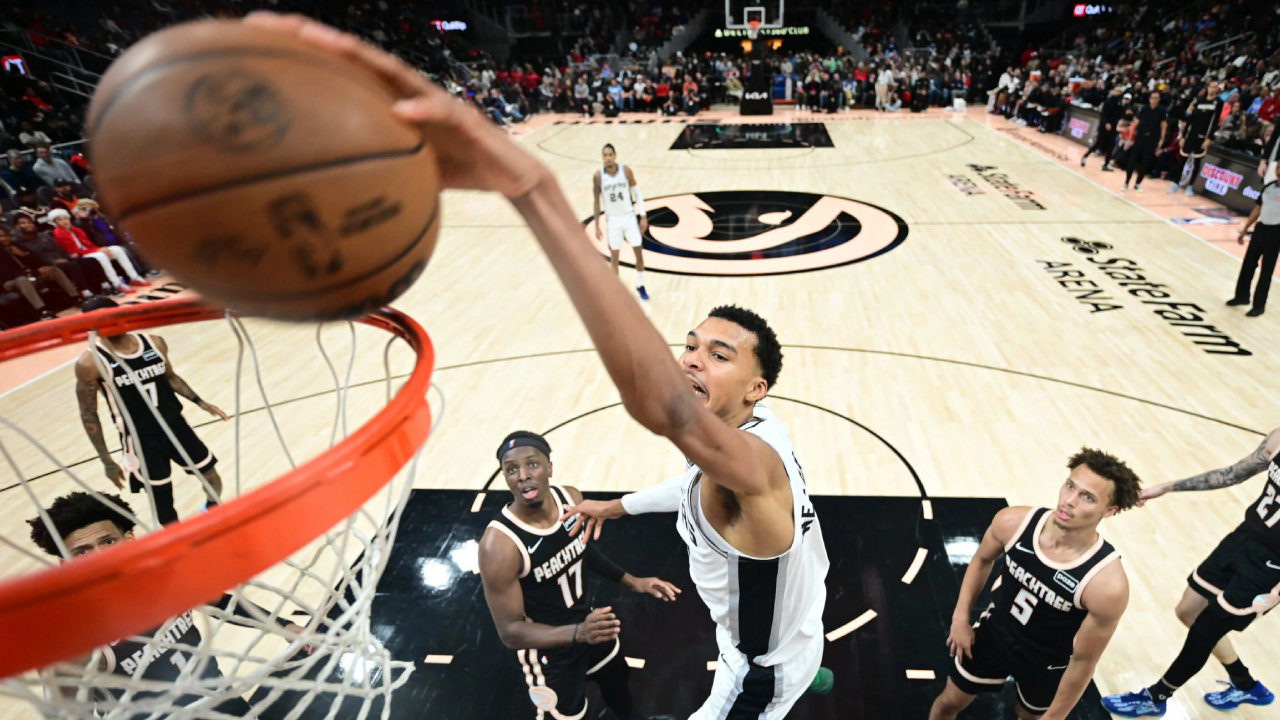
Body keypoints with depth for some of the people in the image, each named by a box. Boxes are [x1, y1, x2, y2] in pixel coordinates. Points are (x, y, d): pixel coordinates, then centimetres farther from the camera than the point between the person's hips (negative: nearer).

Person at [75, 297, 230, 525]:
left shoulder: (154, 342, -3)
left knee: (211, 477, 15)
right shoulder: (90, 363, -14)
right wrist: (107, 461, -6)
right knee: (162, 500, 6)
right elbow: (89, 415, -6)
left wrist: (201, 403, 10)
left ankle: (213, 509, 47)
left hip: (175, 424, 4)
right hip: (139, 439, -4)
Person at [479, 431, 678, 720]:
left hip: (587, 621, 7)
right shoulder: (499, 545, -35)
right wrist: (578, 633, -42)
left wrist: (629, 580, 0)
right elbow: (510, 631, -28)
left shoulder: (571, 498, -17)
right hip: (547, 647, -6)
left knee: (616, 675, 31)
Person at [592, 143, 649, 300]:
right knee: (614, 256, 5)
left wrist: (643, 216, -2)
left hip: (629, 217, 1)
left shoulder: (626, 171, -8)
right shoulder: (598, 177, -10)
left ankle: (640, 286, 22)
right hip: (612, 220, -1)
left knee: (639, 253, 3)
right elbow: (596, 202, -2)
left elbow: (637, 194, 1)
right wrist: (597, 226, -4)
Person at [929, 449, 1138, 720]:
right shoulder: (1014, 522, -26)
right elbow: (982, 560, -1)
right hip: (993, 634, 2)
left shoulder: (1108, 584, -34)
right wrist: (960, 617, -3)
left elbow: (1083, 661, -20)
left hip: (1045, 665, -2)